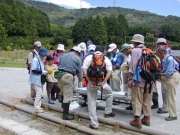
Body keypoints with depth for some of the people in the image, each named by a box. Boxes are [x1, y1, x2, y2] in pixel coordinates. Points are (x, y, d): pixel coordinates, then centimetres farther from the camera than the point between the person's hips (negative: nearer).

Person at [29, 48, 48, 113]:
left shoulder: (41, 60, 13)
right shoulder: (35, 60, -14)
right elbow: (33, 70, -20)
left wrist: (44, 71, 3)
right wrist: (42, 72, -19)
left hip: (40, 79, 9)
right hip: (36, 79, -9)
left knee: (40, 92, 12)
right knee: (39, 92, -11)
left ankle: (38, 106, 21)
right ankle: (36, 108, -3)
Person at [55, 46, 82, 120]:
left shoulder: (63, 56, 20)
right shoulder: (77, 58, 6)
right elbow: (79, 72, 6)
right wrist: (80, 79, 24)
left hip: (59, 74, 7)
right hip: (67, 76, -7)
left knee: (62, 91, 28)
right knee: (68, 96, -1)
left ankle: (63, 106, 47)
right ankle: (65, 114, 2)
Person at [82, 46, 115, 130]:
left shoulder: (88, 58, 9)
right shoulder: (106, 59, 10)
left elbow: (84, 69, -6)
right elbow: (109, 71, -5)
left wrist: (89, 81, -9)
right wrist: (103, 82, -9)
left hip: (91, 83, 0)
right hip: (102, 82, 0)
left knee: (91, 102, 10)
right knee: (110, 94, 30)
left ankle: (94, 124, 13)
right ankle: (108, 112, 37)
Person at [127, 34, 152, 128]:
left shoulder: (135, 51, -7)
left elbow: (133, 66, -12)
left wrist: (130, 79, -9)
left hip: (138, 80, -6)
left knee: (137, 100, 1)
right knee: (147, 100, 14)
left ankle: (137, 120, 2)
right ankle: (146, 118, 23)